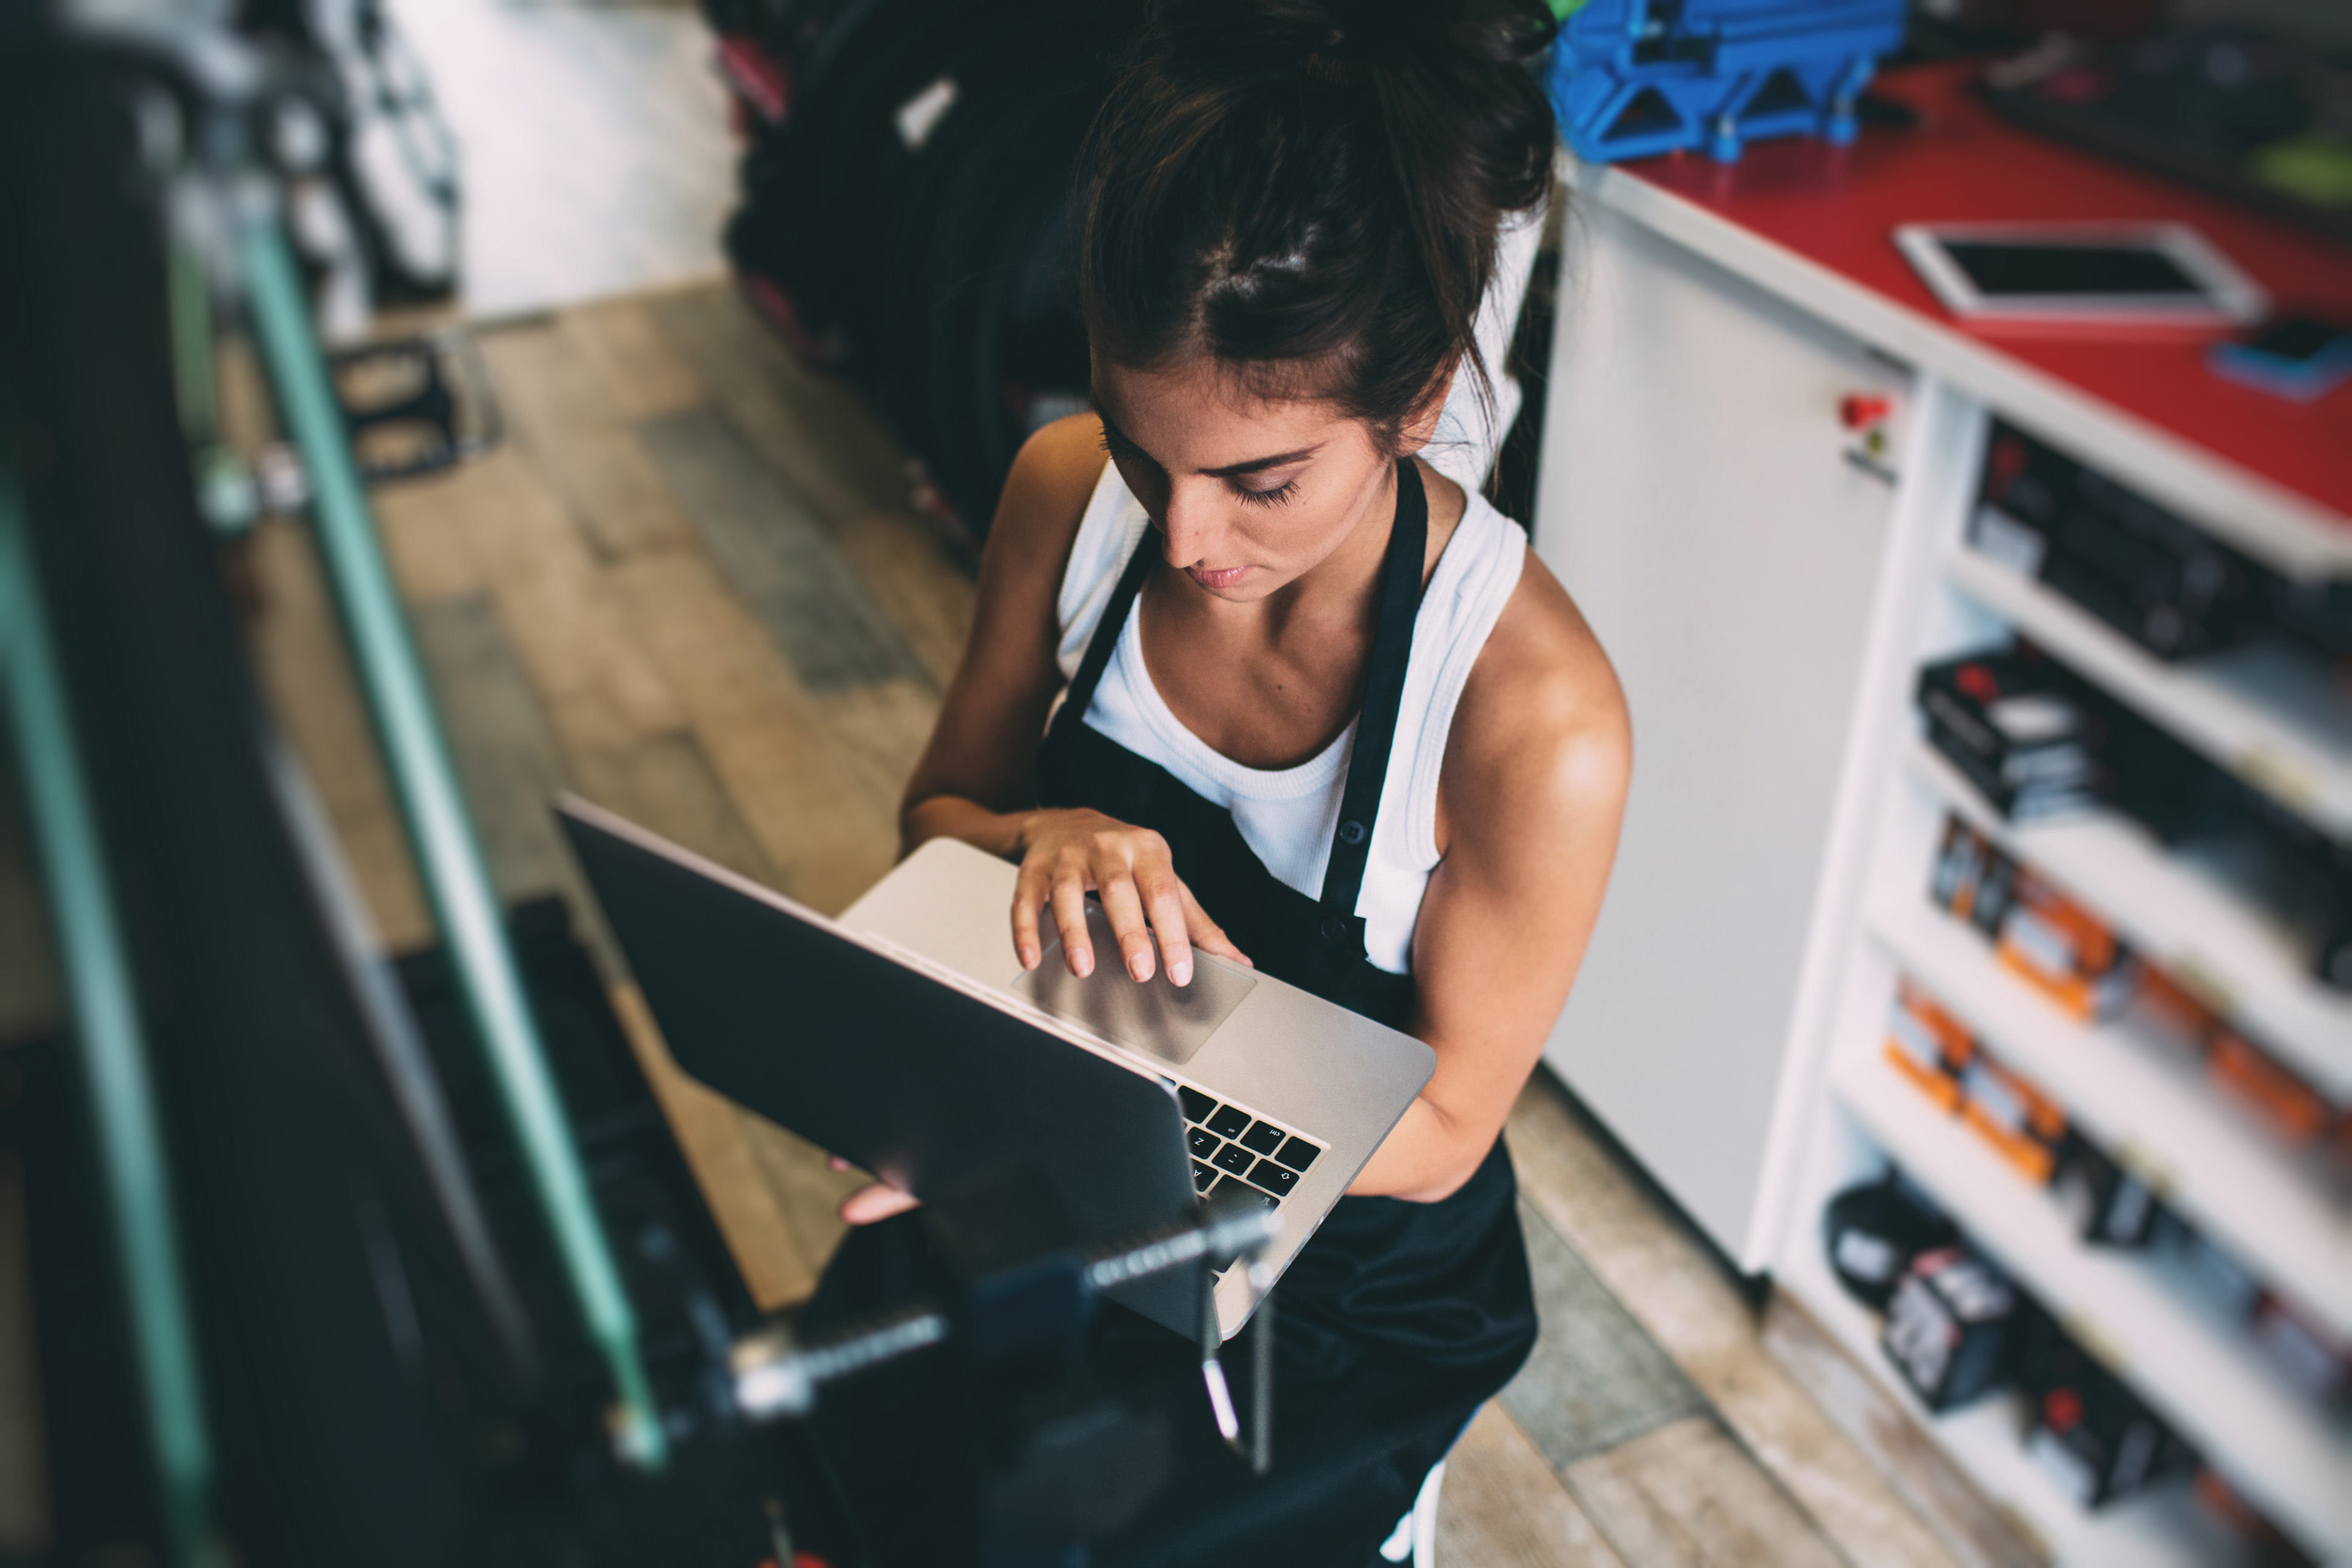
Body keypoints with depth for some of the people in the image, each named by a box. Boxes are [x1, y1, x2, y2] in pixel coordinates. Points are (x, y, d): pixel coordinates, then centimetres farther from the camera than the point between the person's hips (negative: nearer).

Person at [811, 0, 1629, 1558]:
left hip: (1348, 1288, -3)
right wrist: (1045, 840, -24)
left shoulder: (1538, 716, -28)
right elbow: (938, 808, 0)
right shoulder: (1072, 493, -14)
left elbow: (1439, 1128, -17)